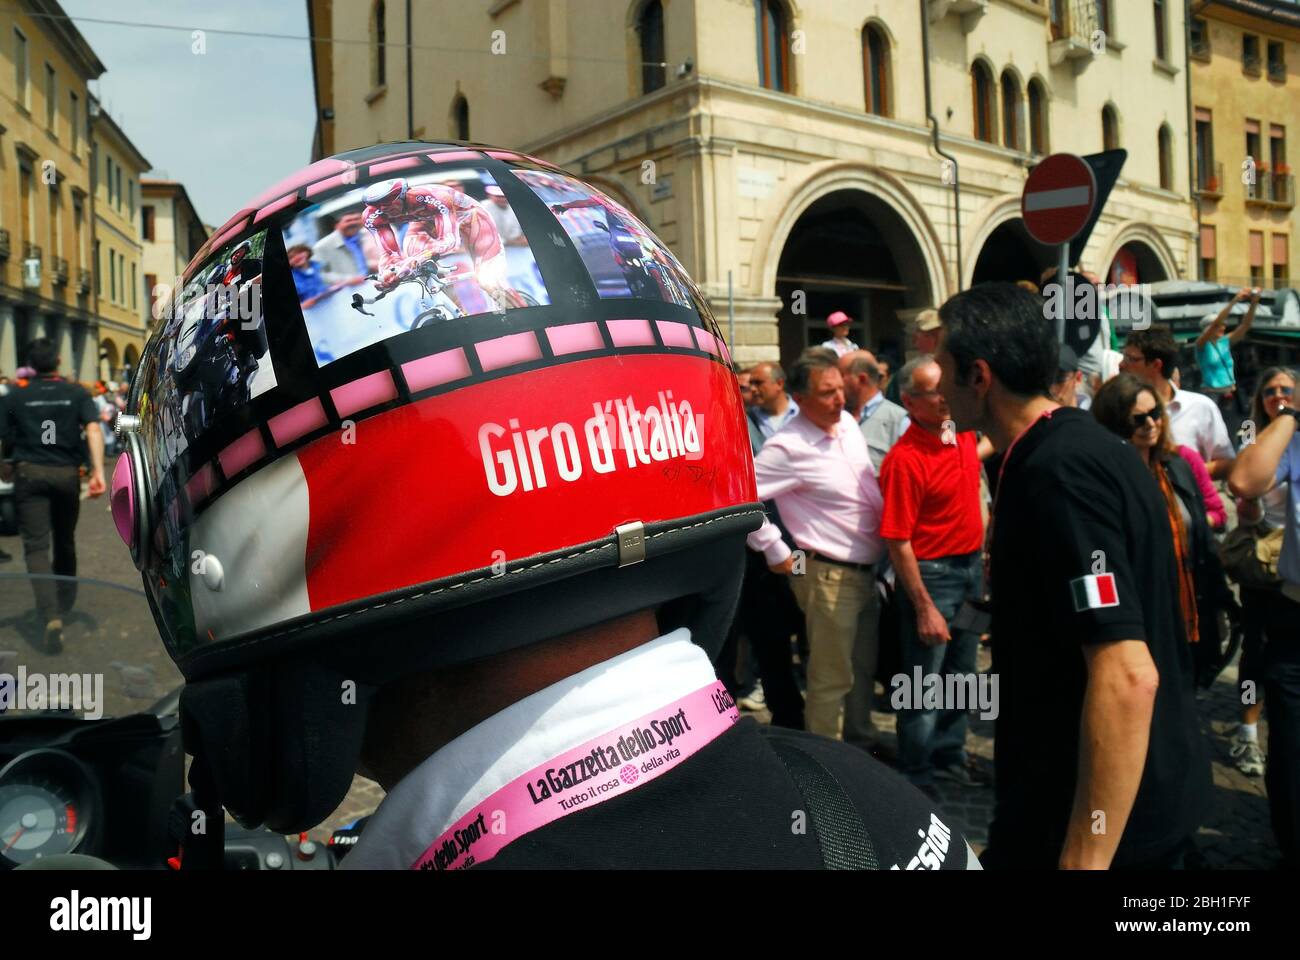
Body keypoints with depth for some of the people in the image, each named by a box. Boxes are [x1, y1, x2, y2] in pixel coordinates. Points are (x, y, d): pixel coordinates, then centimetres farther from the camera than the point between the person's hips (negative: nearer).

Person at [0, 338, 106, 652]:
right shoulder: (77, 393, 2)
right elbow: (93, 429, -12)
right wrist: (98, 471, -18)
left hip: (29, 473, -2)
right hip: (67, 473, 2)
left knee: (36, 546, -4)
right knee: (65, 541, 20)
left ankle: (51, 615, -21)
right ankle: (65, 601, 38)